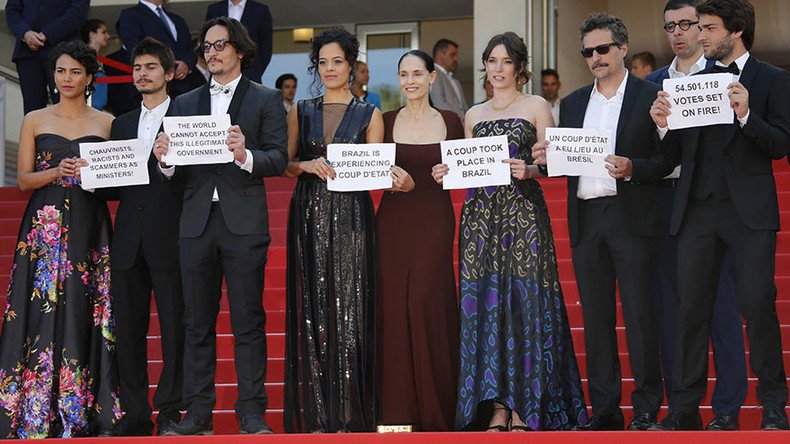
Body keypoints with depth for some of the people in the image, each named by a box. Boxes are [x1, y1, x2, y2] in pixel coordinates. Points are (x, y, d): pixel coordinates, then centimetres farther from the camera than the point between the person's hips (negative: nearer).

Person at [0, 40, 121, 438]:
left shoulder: (107, 123, 10)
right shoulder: (35, 120, 10)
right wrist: (57, 172, -12)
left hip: (89, 229, 0)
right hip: (45, 225, 0)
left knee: (84, 312, -3)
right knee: (42, 311, -6)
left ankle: (83, 413, 0)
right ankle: (36, 414, -4)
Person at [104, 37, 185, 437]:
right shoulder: (122, 125, 19)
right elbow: (115, 188, 16)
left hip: (169, 237, -5)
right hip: (128, 239, 5)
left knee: (174, 325, -2)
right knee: (128, 327, 5)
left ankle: (170, 411, 4)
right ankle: (135, 414, 11)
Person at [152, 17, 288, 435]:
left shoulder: (266, 99, 7)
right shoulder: (186, 103, 17)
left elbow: (278, 159, -3)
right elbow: (177, 173, 12)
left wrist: (246, 156, -21)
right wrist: (166, 160, -10)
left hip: (244, 223, -4)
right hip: (196, 223, 4)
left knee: (248, 321, -3)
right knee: (197, 323, 5)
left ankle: (252, 413, 0)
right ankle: (198, 413, 10)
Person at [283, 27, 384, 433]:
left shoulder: (369, 115, 8)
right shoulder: (301, 112, 13)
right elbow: (286, 164, 9)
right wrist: (309, 166, -10)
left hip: (351, 217, -2)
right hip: (308, 216, 2)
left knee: (348, 305, -5)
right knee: (311, 306, -1)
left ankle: (348, 411, -2)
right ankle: (314, 411, 3)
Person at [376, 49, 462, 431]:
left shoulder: (450, 122, 6)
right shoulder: (385, 122, 7)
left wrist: (415, 183, -11)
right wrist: (395, 181, -17)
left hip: (434, 221, -1)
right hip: (393, 222, 1)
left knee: (426, 304, -8)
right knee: (393, 306, -3)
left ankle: (434, 409, 3)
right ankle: (399, 407, 5)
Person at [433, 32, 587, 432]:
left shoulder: (536, 107, 6)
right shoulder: (474, 115, 17)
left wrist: (529, 170, -19)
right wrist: (448, 173, -1)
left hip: (523, 214, -4)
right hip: (480, 215, 4)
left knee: (523, 302, -6)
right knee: (485, 304, -1)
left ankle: (524, 408, -3)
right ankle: (496, 406, 2)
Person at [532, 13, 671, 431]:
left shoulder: (650, 96, 0)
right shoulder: (572, 103, 16)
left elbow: (667, 159, -4)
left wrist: (632, 168, -21)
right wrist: (545, 159, -5)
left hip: (631, 218, -5)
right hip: (585, 219, 5)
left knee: (639, 313, -4)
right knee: (595, 317, 7)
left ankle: (647, 408, 4)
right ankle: (604, 410, 12)